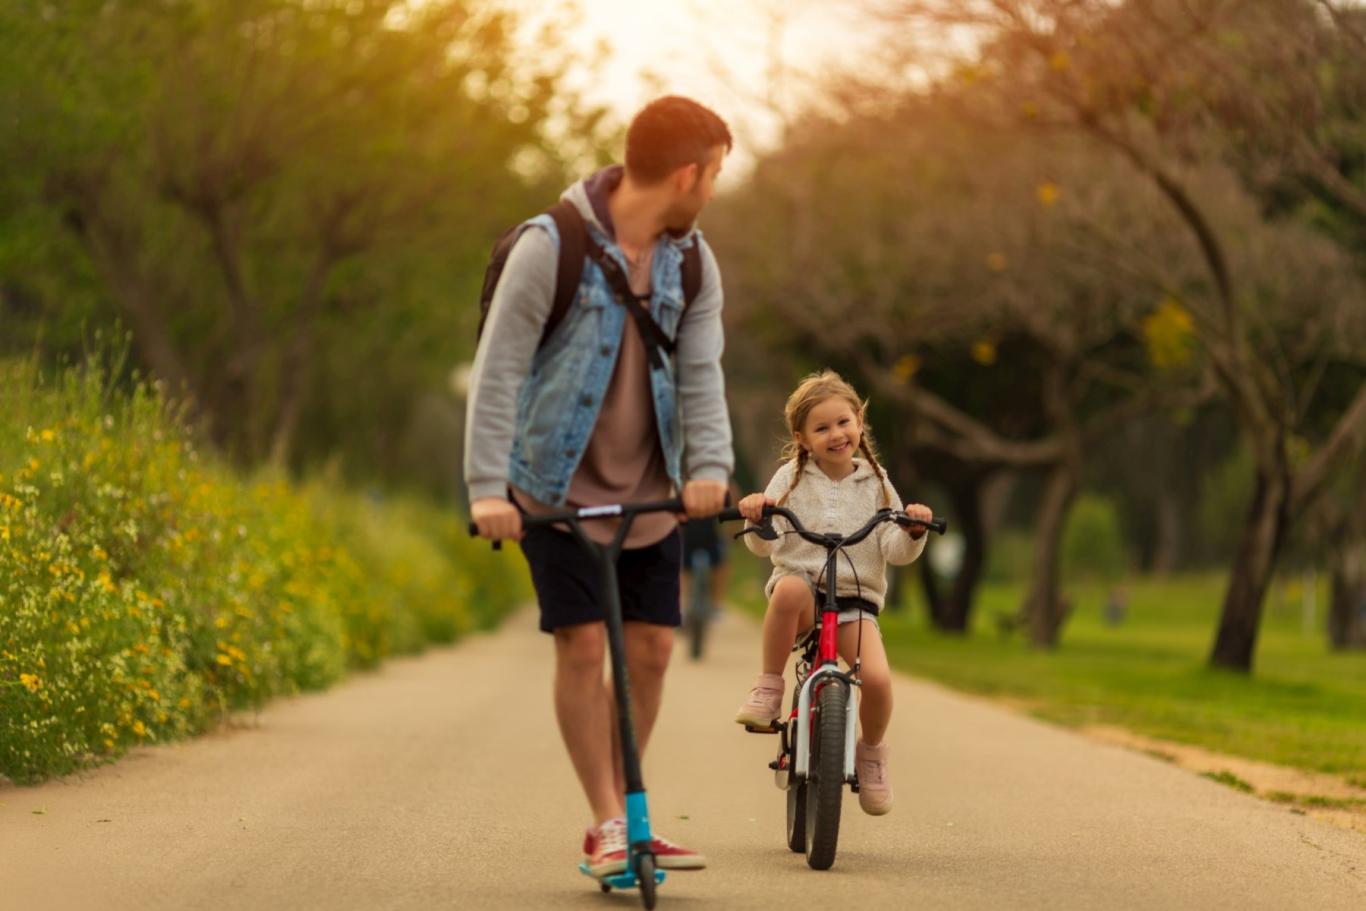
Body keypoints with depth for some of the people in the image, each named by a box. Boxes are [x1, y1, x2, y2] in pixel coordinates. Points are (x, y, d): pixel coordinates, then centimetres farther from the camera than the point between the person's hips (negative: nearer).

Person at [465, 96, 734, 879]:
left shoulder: (691, 261, 1)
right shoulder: (552, 248, -16)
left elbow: (701, 371, -6)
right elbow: (499, 370, -17)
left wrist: (710, 465, -23)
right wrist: (487, 486, -25)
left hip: (649, 489, 5)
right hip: (559, 487, -5)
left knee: (651, 650, 2)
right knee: (584, 646, -9)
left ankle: (623, 818, 16)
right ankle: (610, 824, 0)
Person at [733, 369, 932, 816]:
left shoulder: (875, 483, 8)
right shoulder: (791, 478, 4)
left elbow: (895, 551, 2)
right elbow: (762, 545, -3)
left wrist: (913, 531, -20)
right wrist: (756, 516, -24)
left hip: (856, 598, 1)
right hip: (803, 585, -1)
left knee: (877, 678, -24)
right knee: (790, 588, -40)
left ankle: (871, 752, 8)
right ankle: (769, 687, -22)